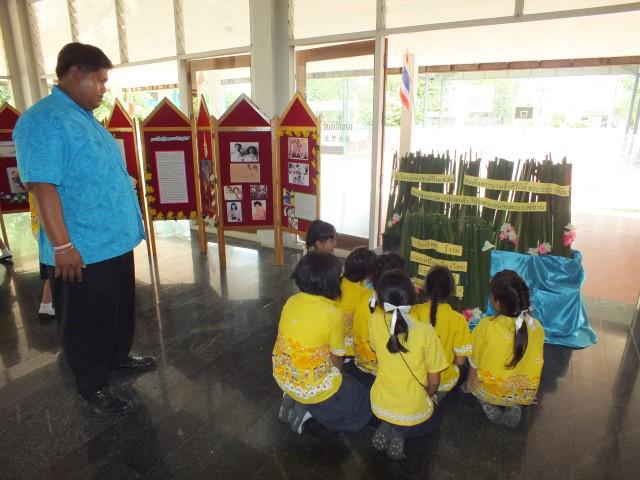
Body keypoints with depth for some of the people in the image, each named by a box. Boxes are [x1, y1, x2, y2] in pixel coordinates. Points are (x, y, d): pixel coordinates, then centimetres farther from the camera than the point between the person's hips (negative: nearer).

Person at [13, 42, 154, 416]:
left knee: (121, 311, 23)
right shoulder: (44, 121, -17)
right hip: (84, 251, -9)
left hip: (116, 242, 9)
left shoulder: (84, 117, 13)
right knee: (89, 322, 8)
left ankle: (118, 357, 43)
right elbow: (43, 186, -23)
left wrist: (128, 227, 22)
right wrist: (62, 246, -25)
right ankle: (93, 387, 25)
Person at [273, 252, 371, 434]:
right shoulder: (332, 314, -24)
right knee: (363, 409, 17)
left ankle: (292, 398, 12)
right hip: (313, 386, -7)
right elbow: (336, 360, -10)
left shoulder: (292, 301, -6)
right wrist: (337, 377, 13)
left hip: (282, 377, 7)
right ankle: (309, 409, 0)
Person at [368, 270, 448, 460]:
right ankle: (401, 432, 3)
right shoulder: (425, 331, -26)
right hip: (414, 410, -3)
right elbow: (434, 381, -14)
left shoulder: (375, 321, -17)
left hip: (380, 405, 3)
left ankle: (388, 427, 5)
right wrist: (428, 397, 9)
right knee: (432, 421, 33)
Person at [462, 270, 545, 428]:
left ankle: (489, 405, 7)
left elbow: (475, 362, -10)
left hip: (491, 391, -2)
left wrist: (469, 383, 11)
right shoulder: (537, 327, -15)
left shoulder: (487, 326, -26)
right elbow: (535, 364, 0)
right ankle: (513, 407, 11)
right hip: (524, 393, 2)